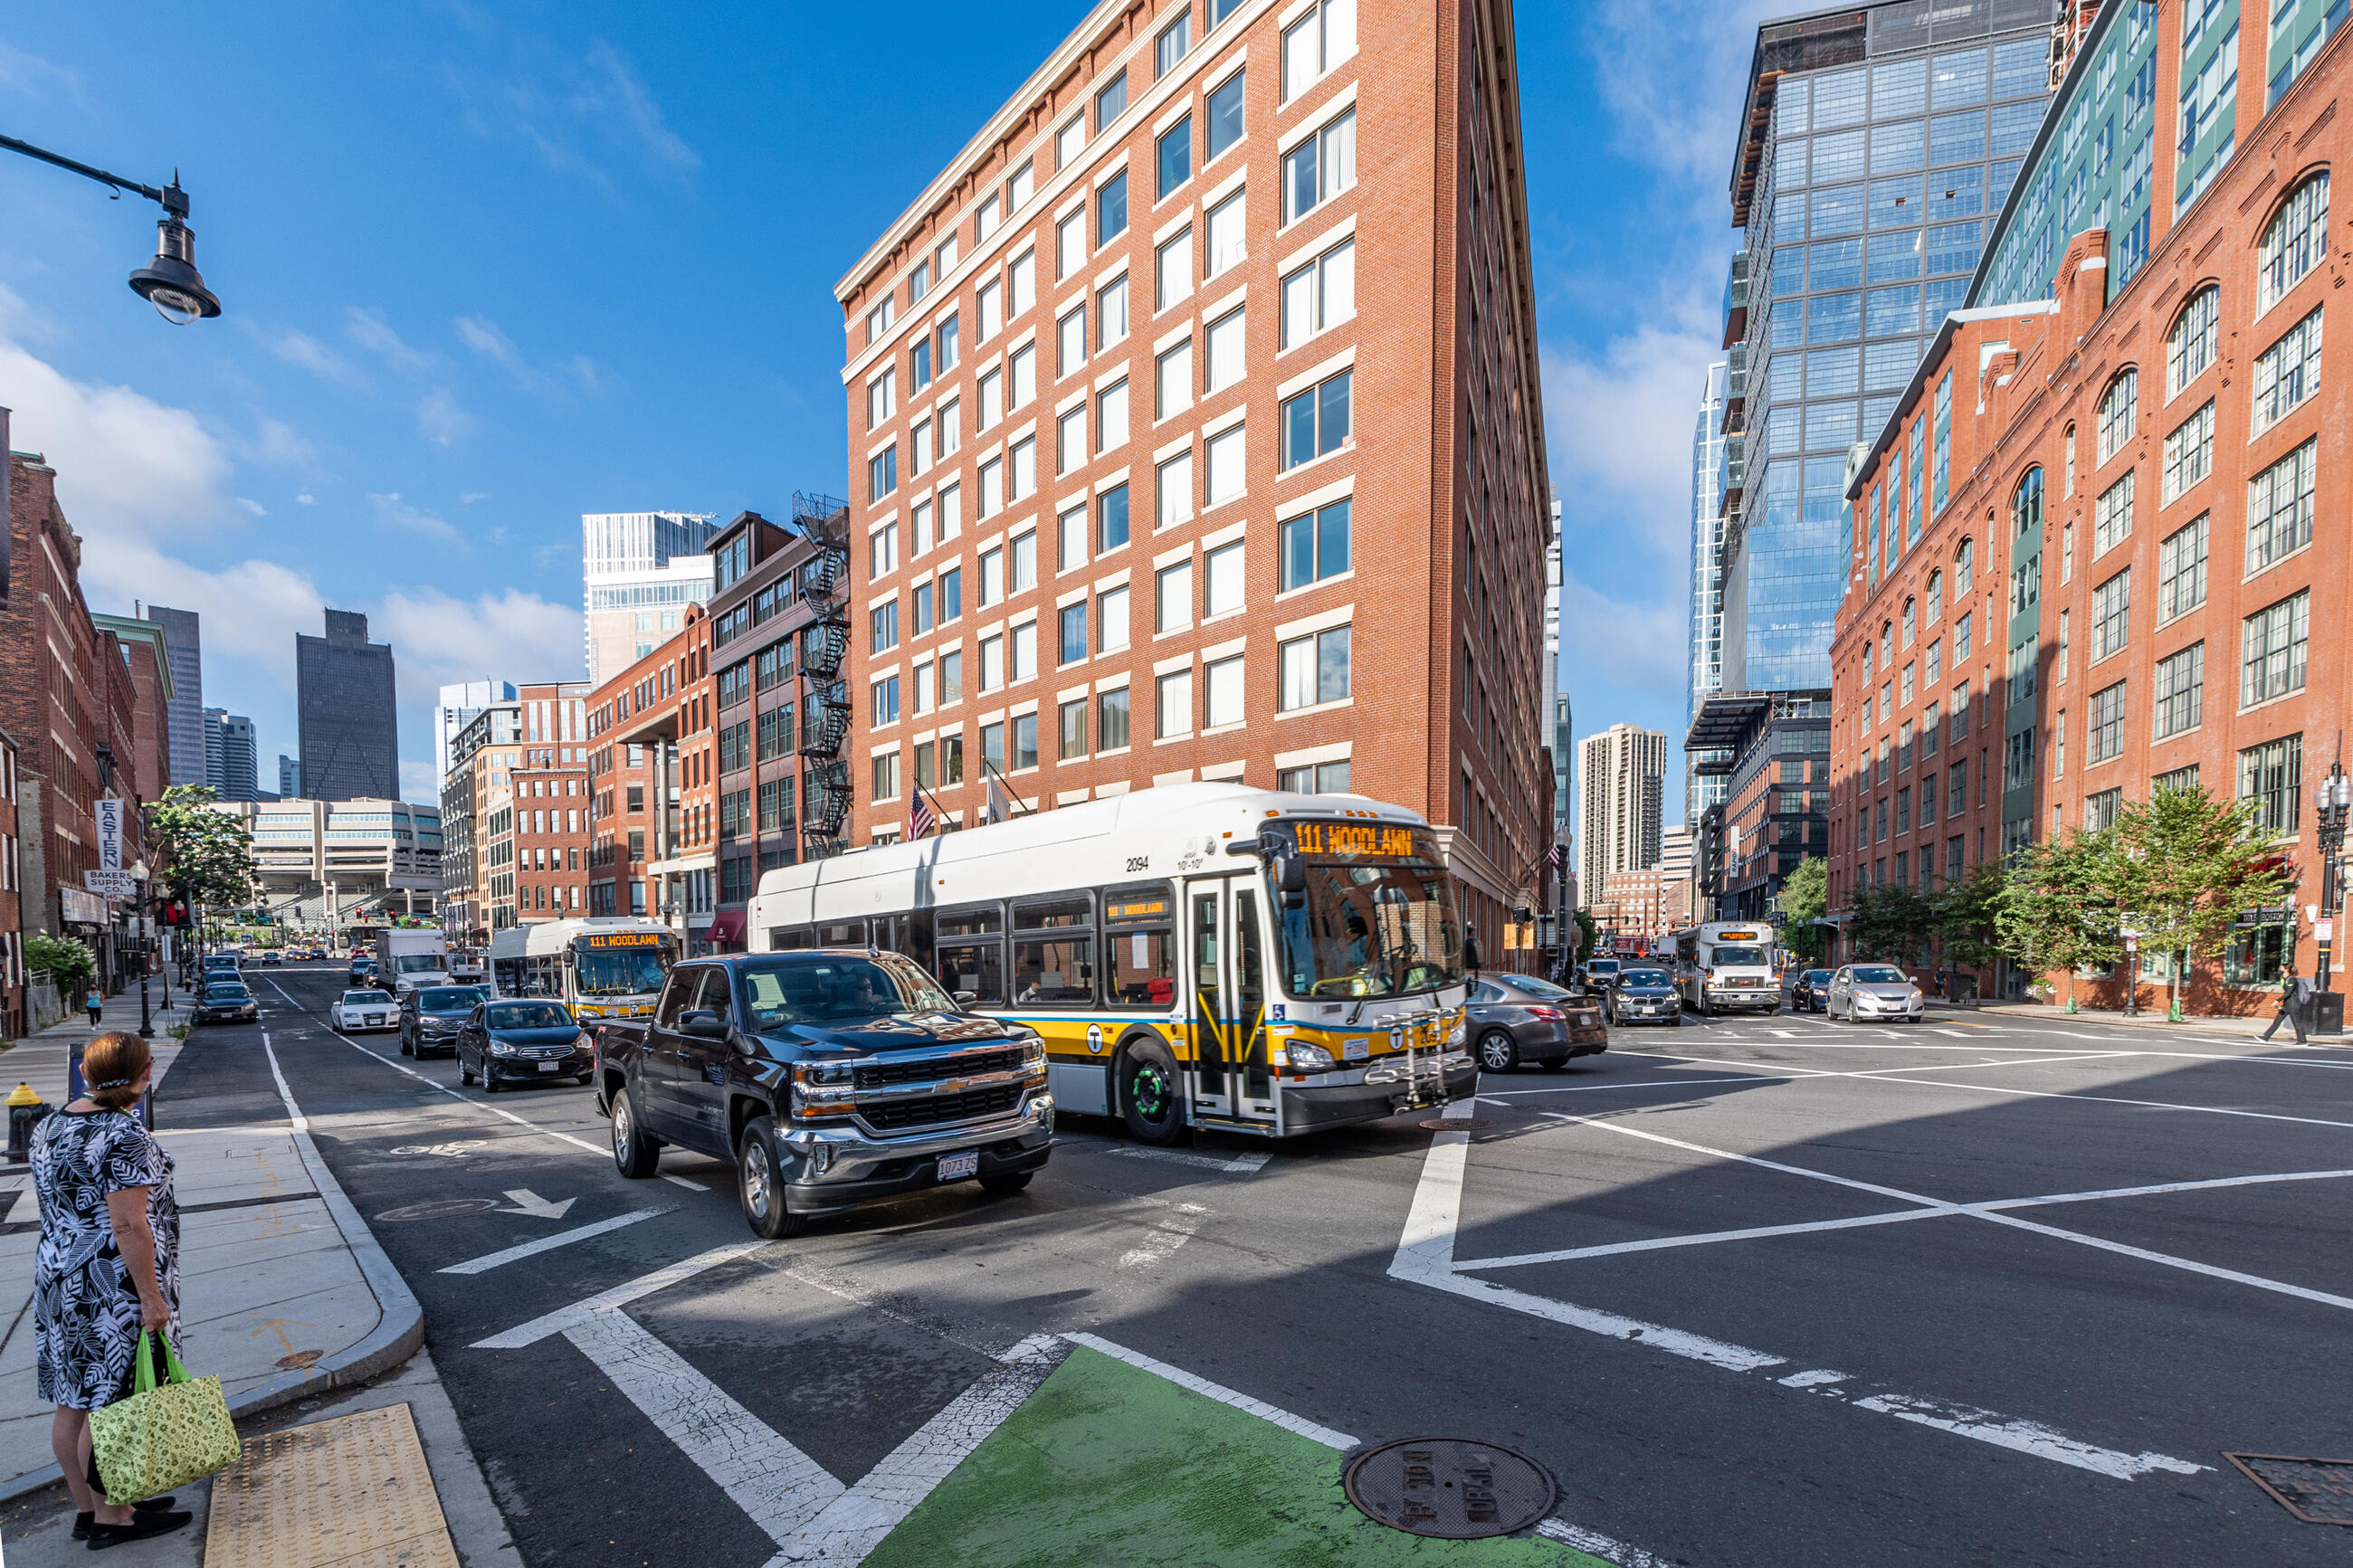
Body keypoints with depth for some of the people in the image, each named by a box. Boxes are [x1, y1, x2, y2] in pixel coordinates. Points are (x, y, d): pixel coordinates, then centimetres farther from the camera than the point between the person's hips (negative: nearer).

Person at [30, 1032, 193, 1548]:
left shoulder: (49, 1128, 6)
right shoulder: (124, 1137, -22)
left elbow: (57, 1208, 15)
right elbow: (128, 1225, -23)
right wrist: (152, 1297, -16)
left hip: (59, 1280, 9)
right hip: (115, 1287, -9)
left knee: (74, 1402, 16)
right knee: (113, 1403, 2)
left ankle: (88, 1506, 28)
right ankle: (109, 1519, 13)